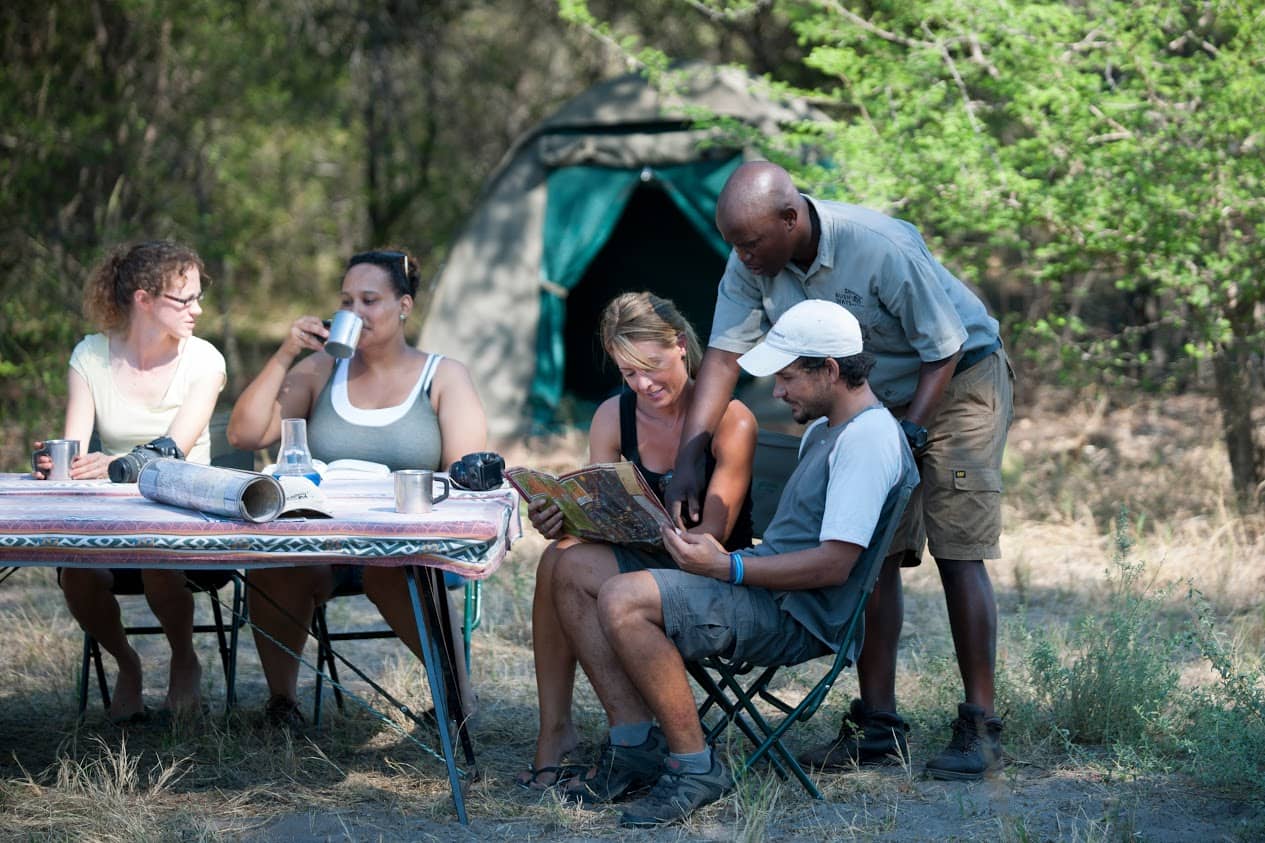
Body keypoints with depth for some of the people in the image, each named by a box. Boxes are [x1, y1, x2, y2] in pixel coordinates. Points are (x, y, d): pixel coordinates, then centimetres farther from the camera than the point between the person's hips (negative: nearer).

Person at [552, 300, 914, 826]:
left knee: (622, 601, -30)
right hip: (766, 587, 11)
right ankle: (637, 743, -6)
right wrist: (718, 555, 9)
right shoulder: (824, 429, 20)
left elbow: (835, 564, -22)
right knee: (573, 575, 3)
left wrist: (728, 568, -21)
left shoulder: (869, 438, -14)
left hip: (795, 616, -11)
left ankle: (695, 766, -20)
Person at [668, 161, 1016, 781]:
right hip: (879, 399, 6)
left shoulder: (881, 248, -32)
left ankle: (979, 726, -8)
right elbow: (723, 356, -14)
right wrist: (687, 462, -21)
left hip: (958, 382, -6)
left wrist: (909, 435, -24)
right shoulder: (751, 264, -14)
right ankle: (877, 723, 5)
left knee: (958, 555, -11)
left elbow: (944, 349, -22)